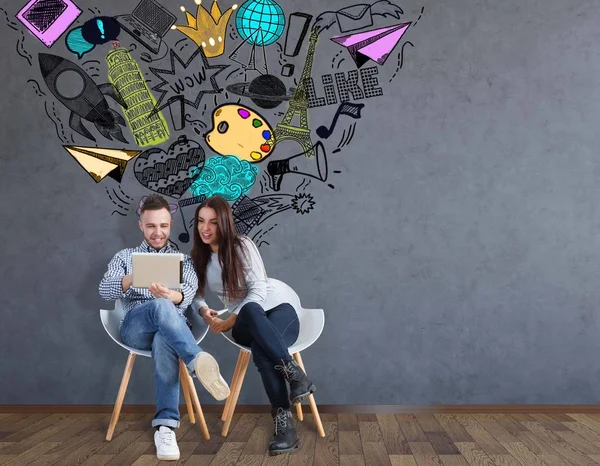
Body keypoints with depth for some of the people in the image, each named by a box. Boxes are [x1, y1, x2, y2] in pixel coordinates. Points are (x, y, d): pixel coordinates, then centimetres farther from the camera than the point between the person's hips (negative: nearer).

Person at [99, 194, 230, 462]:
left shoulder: (182, 260, 21)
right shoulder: (124, 257, 22)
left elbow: (187, 295, -1)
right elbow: (105, 290, 1)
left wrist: (171, 295, -28)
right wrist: (132, 278, -23)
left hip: (172, 326, 0)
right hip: (135, 327, 0)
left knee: (164, 340, -40)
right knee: (161, 307, -37)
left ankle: (165, 425, -46)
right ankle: (198, 362, -54)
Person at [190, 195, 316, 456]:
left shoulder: (242, 245, -7)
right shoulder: (198, 255, 6)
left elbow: (258, 290, -15)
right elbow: (194, 294, 9)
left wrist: (229, 321, -22)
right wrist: (204, 310, -15)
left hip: (278, 310, -2)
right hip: (246, 324, 2)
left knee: (261, 350, -40)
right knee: (250, 310, -39)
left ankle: (284, 421, -35)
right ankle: (294, 374, -42)